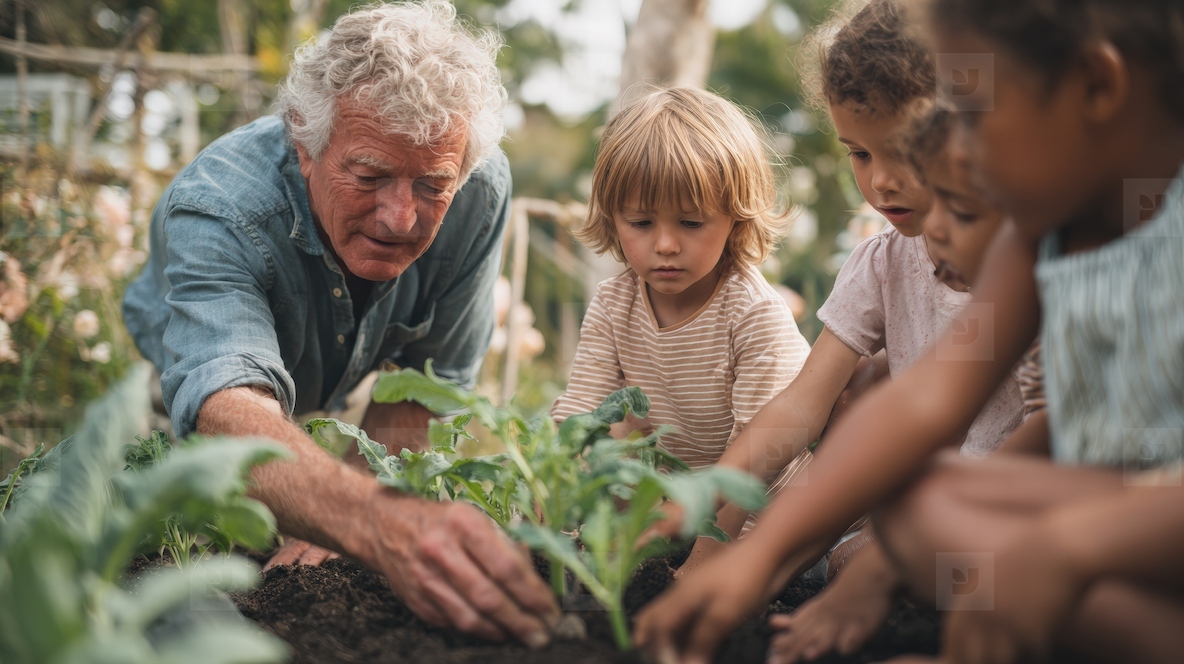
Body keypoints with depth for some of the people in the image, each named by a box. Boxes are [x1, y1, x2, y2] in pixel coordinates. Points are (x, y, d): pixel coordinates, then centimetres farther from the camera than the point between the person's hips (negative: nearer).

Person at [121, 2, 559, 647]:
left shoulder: (481, 190, -30)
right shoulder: (216, 209, -42)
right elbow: (231, 410, -61)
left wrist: (327, 533, -28)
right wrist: (380, 522, -80)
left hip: (337, 413, 2)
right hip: (177, 416, -2)